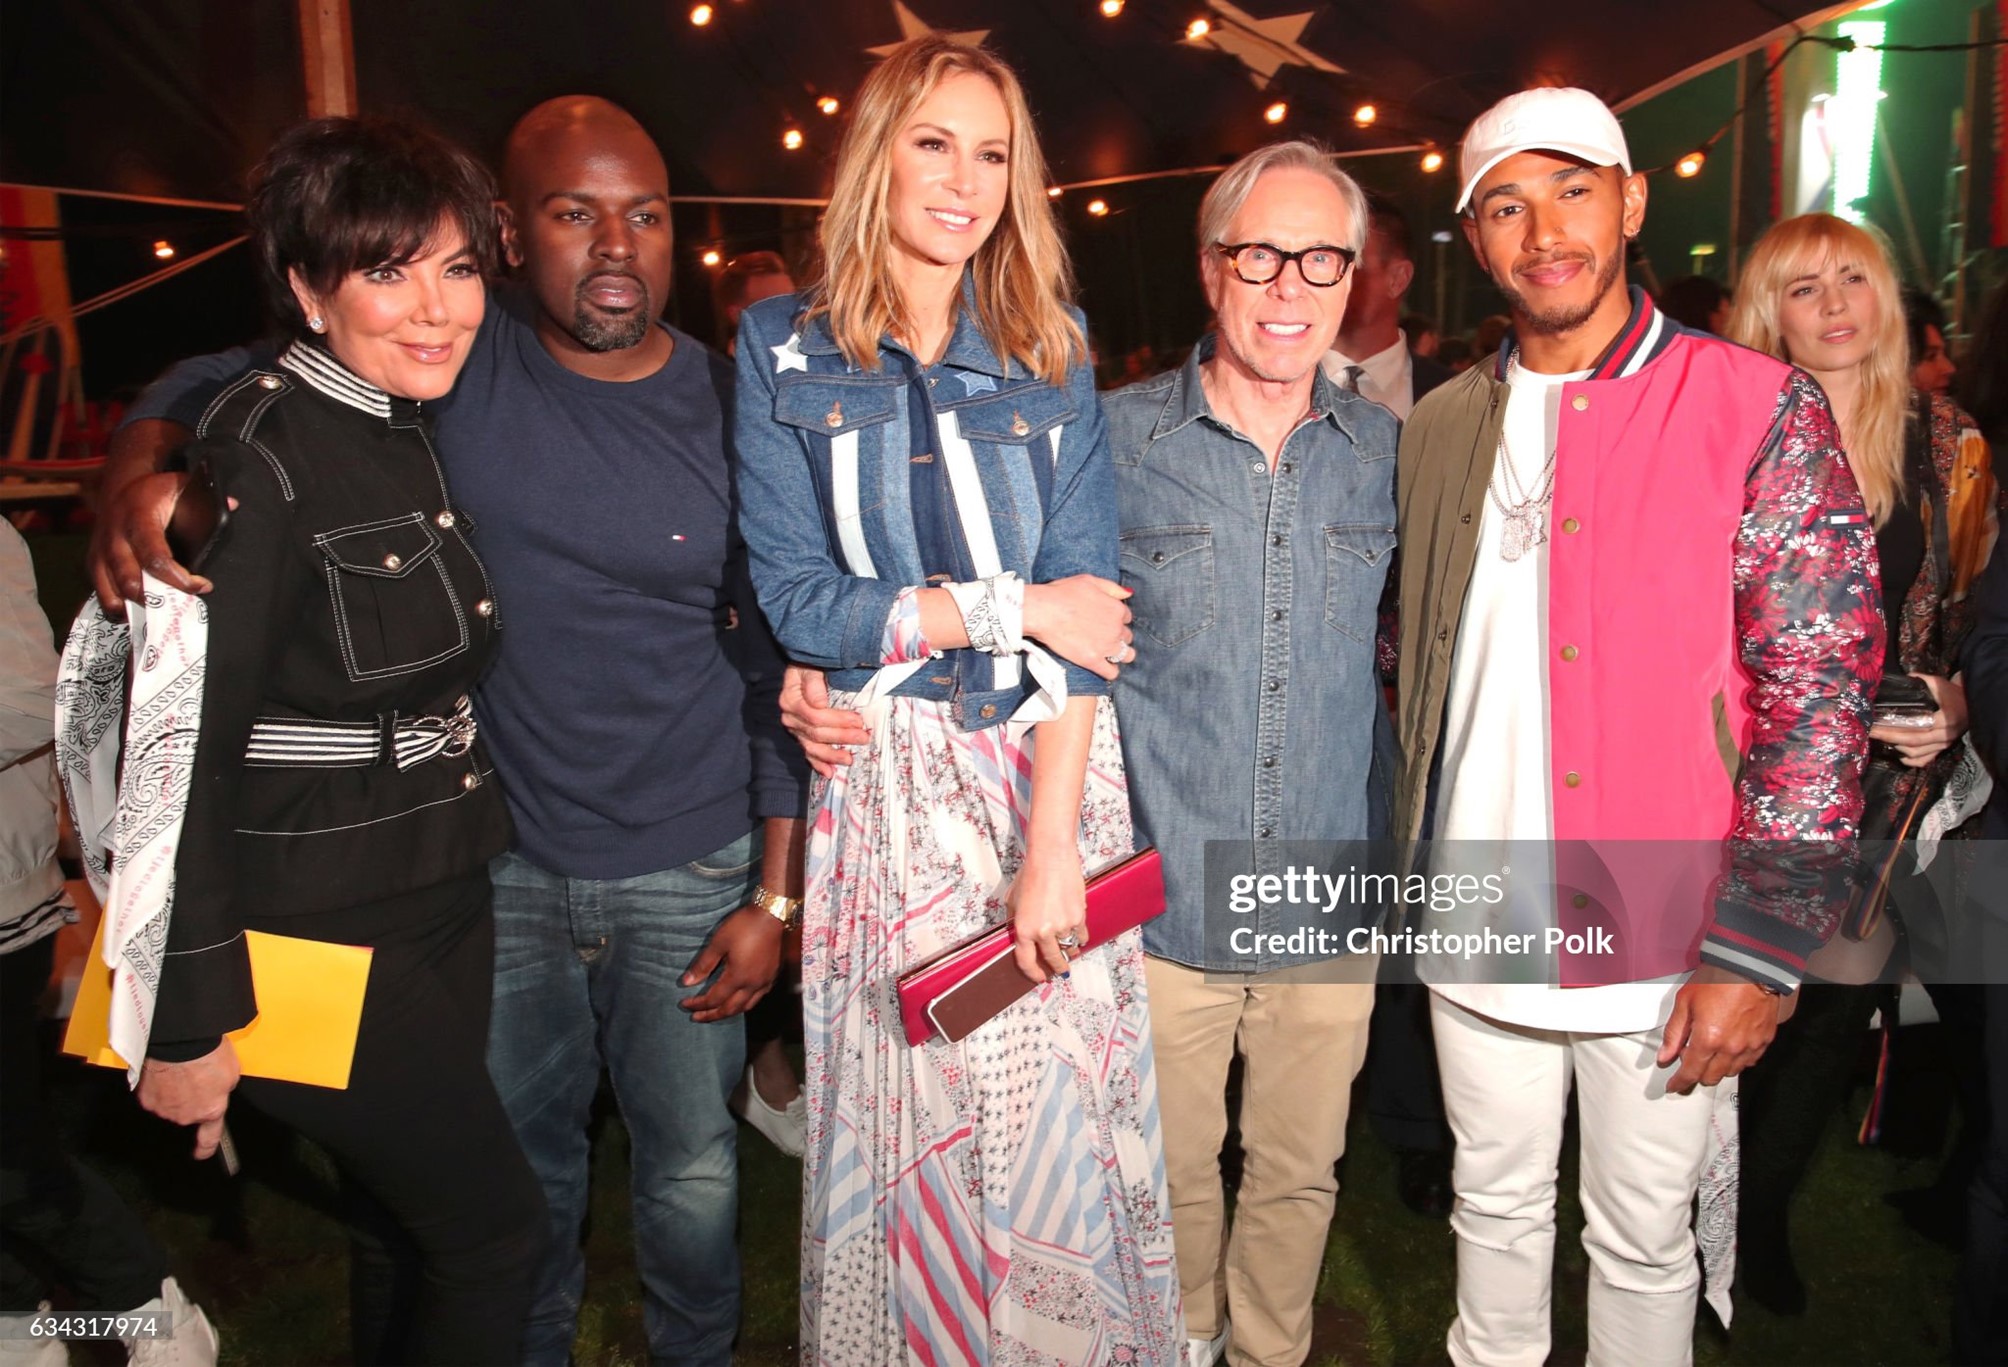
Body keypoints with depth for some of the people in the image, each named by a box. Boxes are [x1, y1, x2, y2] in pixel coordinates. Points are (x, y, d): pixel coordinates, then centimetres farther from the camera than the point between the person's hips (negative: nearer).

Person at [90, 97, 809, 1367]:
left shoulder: (731, 409, -6)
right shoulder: (452, 361, -7)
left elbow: (784, 666, -3)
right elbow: (209, 386, 3)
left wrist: (775, 892, -5)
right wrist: (143, 477, -21)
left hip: (689, 868, 0)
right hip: (498, 858, 1)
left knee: (694, 1172, 14)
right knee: (523, 1168, 20)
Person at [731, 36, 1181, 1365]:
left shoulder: (1050, 353, 3)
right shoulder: (785, 351, 0)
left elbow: (1086, 598, -6)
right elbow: (794, 598, -8)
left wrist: (1052, 841, -13)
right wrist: (1005, 608, -11)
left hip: (1051, 766, 1)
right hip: (888, 781, 0)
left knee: (1057, 1115, 8)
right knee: (903, 1114, 11)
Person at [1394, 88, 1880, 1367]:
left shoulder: (1760, 410, -7)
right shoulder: (1441, 427, 6)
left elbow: (1821, 692, -10)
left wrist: (1757, 951, -13)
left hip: (1664, 945, -3)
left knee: (1643, 1240, 14)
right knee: (1497, 1208, 19)